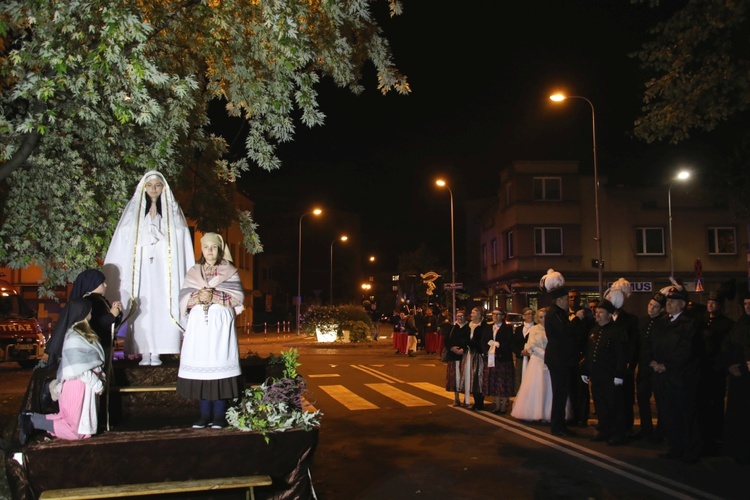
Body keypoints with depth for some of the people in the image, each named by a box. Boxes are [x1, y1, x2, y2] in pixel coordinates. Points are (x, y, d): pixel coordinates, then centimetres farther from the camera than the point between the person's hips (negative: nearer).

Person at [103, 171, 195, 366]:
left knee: (160, 307, -6)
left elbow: (181, 243, 4)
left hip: (163, 267, 0)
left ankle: (156, 352, -3)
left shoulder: (172, 211, 10)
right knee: (142, 307, -5)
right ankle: (144, 352, -3)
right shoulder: (134, 210, 12)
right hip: (141, 267, 1)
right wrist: (113, 271, -2)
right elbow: (122, 243, 8)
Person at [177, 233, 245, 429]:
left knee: (220, 364, -6)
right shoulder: (193, 272, 15)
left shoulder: (230, 271, 8)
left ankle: (219, 415, 1)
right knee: (201, 365, 0)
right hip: (199, 323, 3)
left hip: (221, 323, -2)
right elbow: (183, 298, 7)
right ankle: (205, 414, 8)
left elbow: (238, 297, -3)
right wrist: (198, 297, -12)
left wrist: (214, 297, -12)